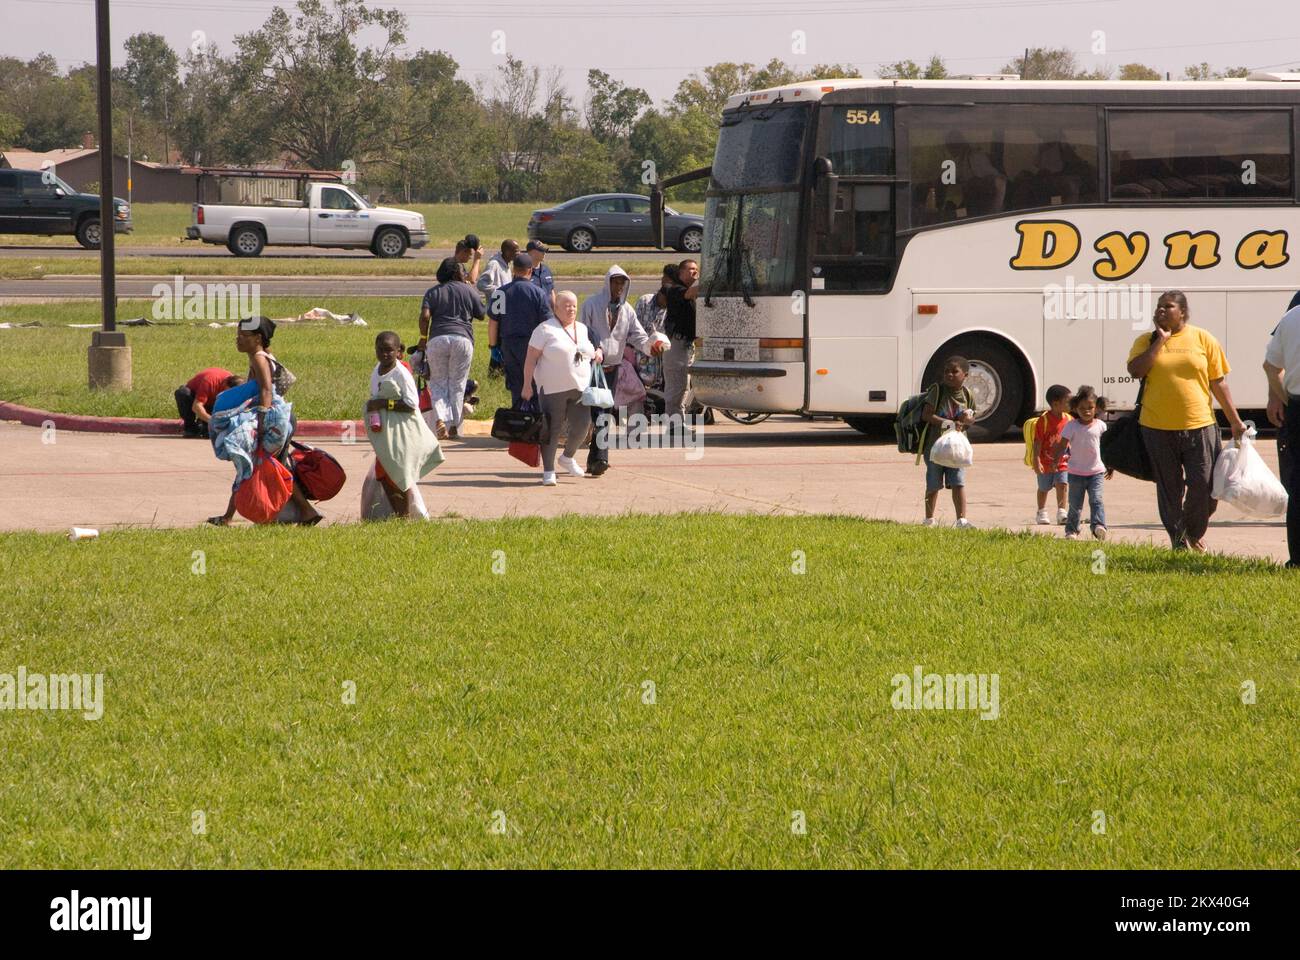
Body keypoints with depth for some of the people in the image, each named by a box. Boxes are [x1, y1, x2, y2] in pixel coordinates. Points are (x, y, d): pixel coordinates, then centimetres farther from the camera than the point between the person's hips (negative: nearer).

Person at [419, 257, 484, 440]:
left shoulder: (433, 292, 11)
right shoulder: (468, 291, 10)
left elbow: (425, 316, -3)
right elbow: (481, 315, 17)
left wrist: (423, 338, 8)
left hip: (437, 339, 0)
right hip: (462, 338, 0)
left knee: (438, 383, 9)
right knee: (457, 384, 9)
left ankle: (440, 419, -13)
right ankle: (455, 427, 9)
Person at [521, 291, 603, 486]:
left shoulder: (583, 329, 14)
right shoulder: (546, 329, -4)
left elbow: (594, 347, 31)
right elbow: (531, 358, -7)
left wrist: (598, 352, 6)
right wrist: (527, 385, -12)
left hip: (580, 389, 5)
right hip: (553, 389, -5)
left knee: (581, 426, 1)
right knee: (552, 429, -3)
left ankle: (567, 457, 28)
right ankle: (548, 471, 6)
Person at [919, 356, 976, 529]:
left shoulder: (967, 396, 3)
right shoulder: (937, 390, -9)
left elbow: (972, 419, 15)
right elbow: (926, 415, -16)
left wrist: (967, 419, -10)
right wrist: (948, 423, -23)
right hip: (934, 445, -2)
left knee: (958, 483, -8)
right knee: (933, 485, 10)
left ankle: (961, 519, -10)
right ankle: (929, 519, 25)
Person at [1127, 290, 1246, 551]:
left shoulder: (1202, 339, 5)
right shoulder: (1146, 341, 6)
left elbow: (1219, 383, 7)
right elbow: (1135, 370, -12)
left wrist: (1235, 421, 5)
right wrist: (1160, 341, -10)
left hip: (1199, 425, -1)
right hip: (1158, 428, 1)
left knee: (1203, 485, -3)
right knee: (1169, 489, 5)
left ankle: (1195, 532, 23)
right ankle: (1178, 542, 16)